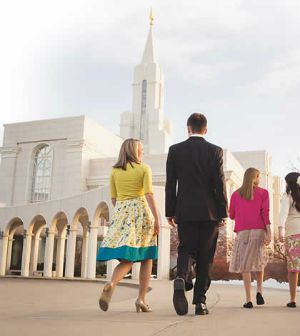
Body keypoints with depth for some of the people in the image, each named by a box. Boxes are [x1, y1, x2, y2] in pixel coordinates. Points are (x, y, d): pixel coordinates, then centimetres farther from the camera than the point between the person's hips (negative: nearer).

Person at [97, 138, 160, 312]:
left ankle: (111, 284, -29)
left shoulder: (115, 171, 11)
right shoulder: (144, 168, 0)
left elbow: (114, 198, 11)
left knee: (127, 259, 1)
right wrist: (157, 219, -13)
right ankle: (141, 299, 5)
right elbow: (149, 194, -11)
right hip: (141, 212, -3)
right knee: (146, 258, 10)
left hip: (121, 213, 3)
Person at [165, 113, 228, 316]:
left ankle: (181, 279, -18)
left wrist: (170, 213, 8)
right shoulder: (215, 151, -1)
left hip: (184, 211, 1)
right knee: (205, 256, 7)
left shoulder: (175, 150, 2)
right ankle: (200, 301, 9)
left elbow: (170, 184, 2)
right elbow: (220, 184, -5)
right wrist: (223, 213, 3)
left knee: (186, 249, 12)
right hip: (209, 212, -1)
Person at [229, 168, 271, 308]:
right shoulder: (263, 193, 5)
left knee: (244, 265, 2)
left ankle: (248, 300, -3)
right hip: (259, 231, 0)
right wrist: (269, 233, -8)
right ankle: (259, 290, 5)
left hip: (242, 232, 0)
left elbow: (231, 215, 12)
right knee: (259, 260, 20)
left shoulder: (236, 194, 9)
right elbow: (265, 213, -5)